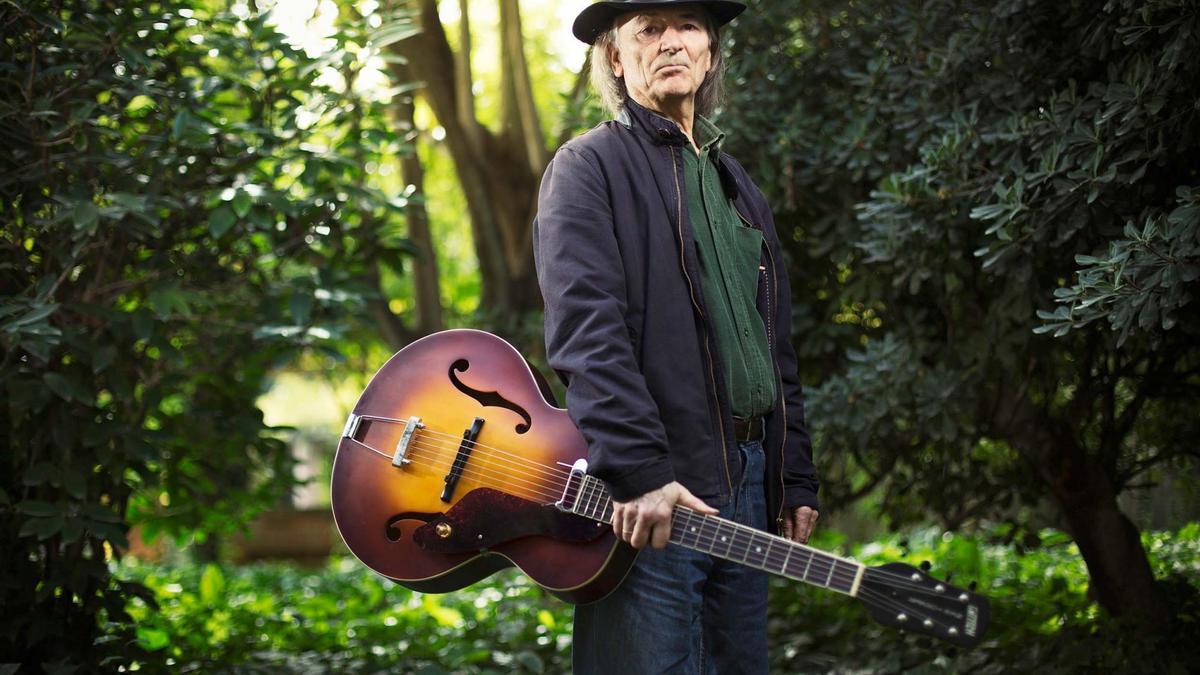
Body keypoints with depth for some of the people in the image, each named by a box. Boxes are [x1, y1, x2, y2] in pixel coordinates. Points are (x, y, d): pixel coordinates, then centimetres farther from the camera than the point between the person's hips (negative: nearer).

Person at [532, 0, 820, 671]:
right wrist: (639, 471, -25)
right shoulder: (589, 166, -2)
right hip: (650, 497, -7)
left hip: (746, 488, 7)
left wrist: (796, 483, 15)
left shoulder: (738, 187, 21)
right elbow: (586, 330, -16)